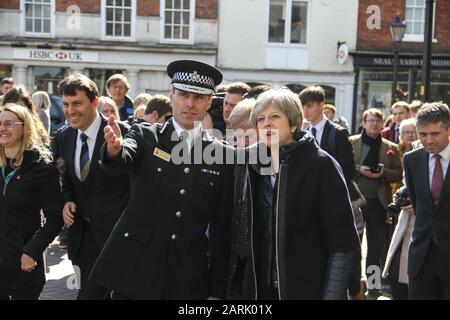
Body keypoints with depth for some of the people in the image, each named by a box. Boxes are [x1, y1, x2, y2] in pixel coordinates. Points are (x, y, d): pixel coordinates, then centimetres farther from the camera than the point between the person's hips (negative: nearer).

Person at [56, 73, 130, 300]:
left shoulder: (121, 133, -14)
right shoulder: (64, 137, 6)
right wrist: (68, 201, 2)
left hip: (114, 231, -6)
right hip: (82, 231, 6)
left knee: (90, 294, -12)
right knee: (93, 291, 16)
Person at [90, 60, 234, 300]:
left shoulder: (224, 155, 2)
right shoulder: (145, 135, 1)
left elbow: (222, 228, 3)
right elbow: (122, 162, -20)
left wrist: (217, 290, 3)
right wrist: (114, 149, -43)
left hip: (188, 279, 1)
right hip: (134, 270, -1)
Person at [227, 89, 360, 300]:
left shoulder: (321, 165, -8)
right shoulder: (248, 163, 4)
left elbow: (342, 241, -10)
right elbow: (239, 233, 7)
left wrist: (332, 295, -14)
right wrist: (235, 289, 4)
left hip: (307, 289, -3)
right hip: (256, 289, 4)